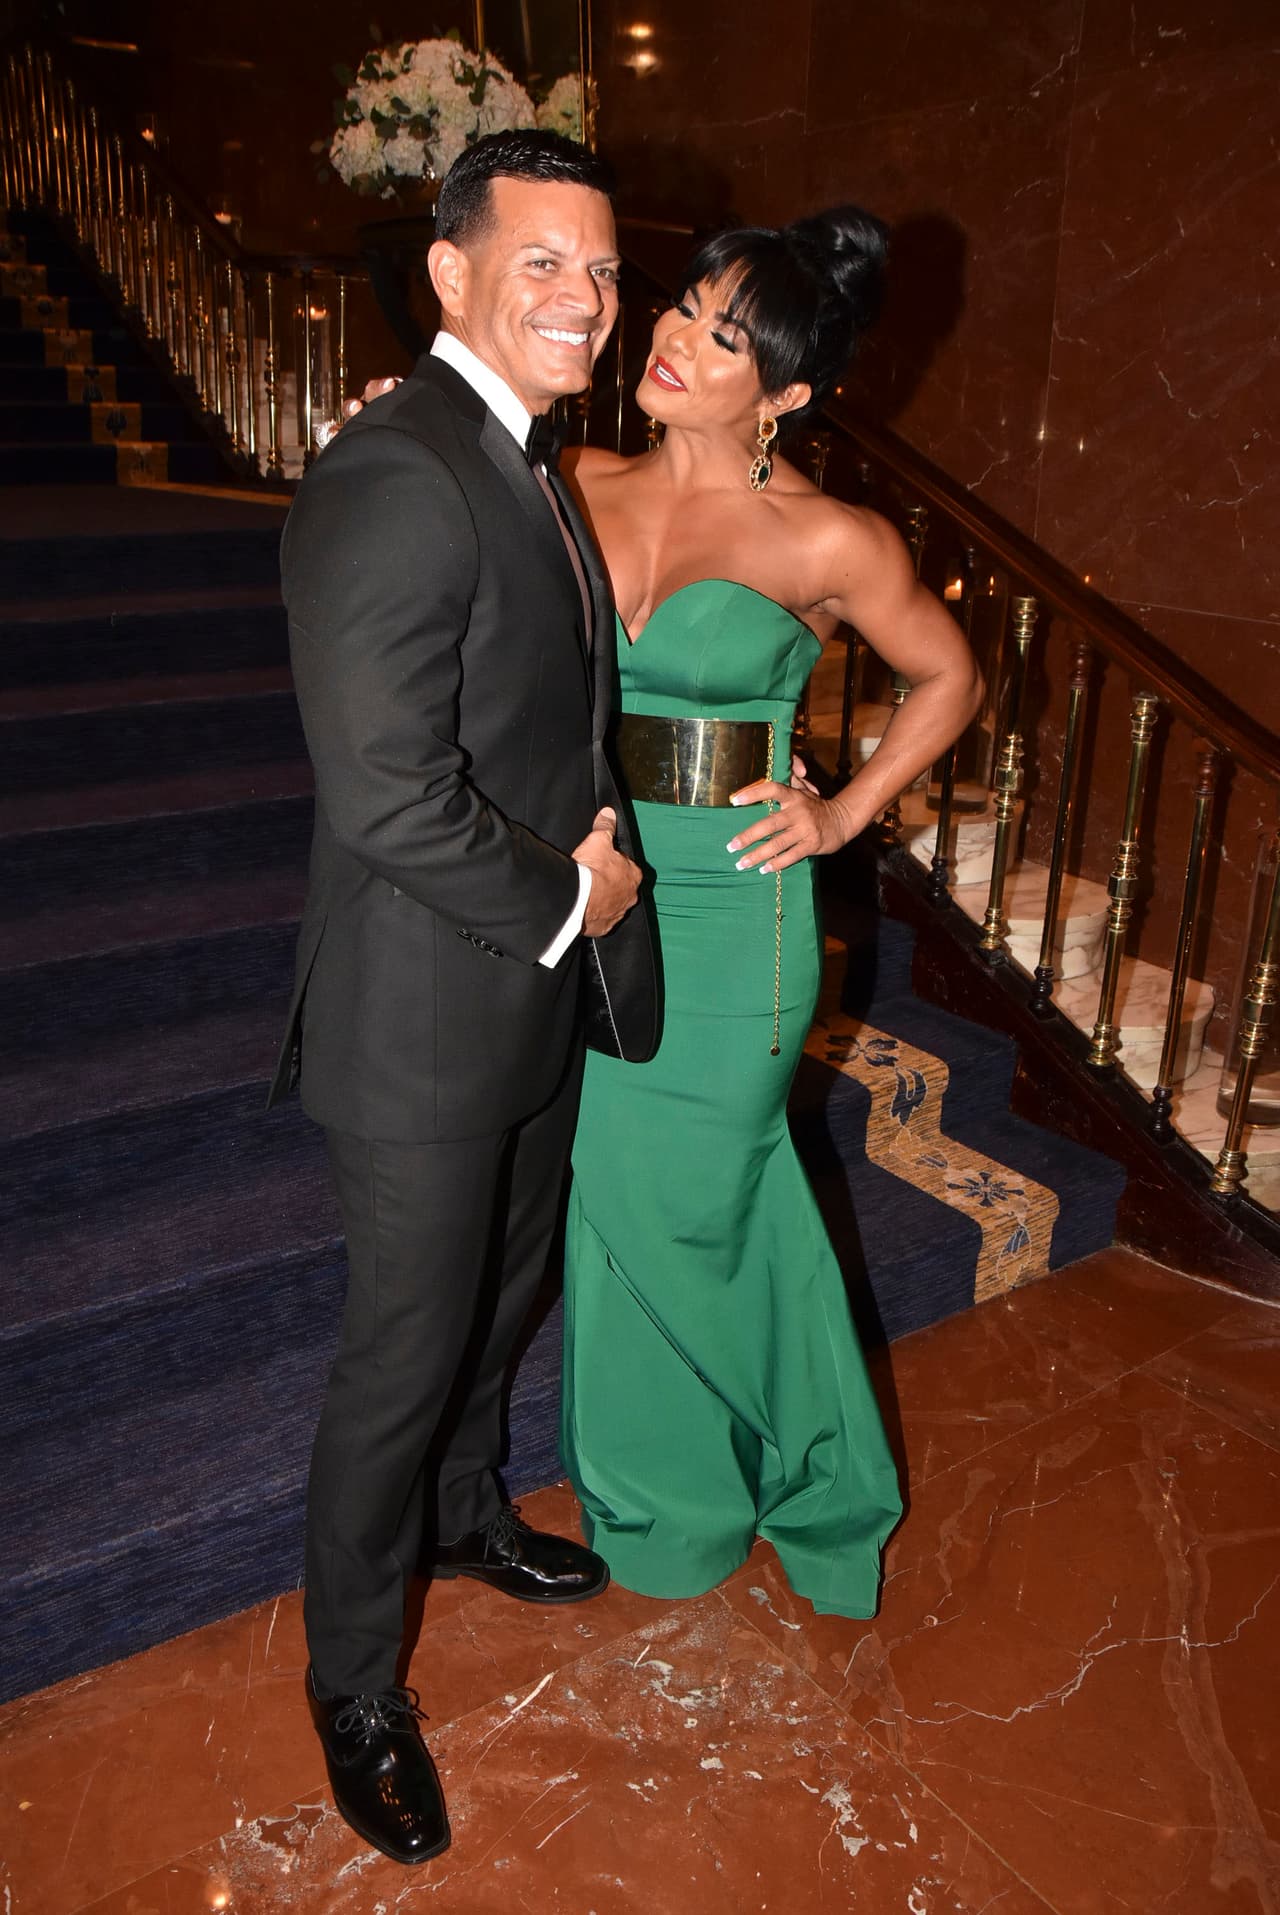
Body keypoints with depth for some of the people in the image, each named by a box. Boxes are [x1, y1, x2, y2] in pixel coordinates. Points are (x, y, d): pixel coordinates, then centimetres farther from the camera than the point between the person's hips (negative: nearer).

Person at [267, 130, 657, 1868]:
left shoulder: (528, 464, 9)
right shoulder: (392, 479, -23)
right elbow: (388, 790, -29)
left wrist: (593, 853, 1)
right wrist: (567, 904, -16)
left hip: (536, 983, 9)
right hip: (427, 1015, -9)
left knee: (502, 1288, 26)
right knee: (407, 1348, 8)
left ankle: (460, 1514, 53)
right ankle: (354, 1686, 32)